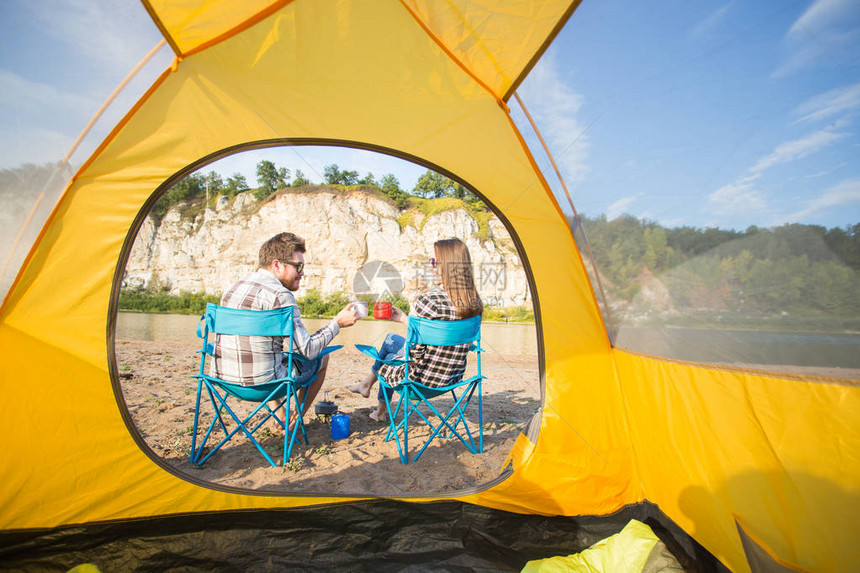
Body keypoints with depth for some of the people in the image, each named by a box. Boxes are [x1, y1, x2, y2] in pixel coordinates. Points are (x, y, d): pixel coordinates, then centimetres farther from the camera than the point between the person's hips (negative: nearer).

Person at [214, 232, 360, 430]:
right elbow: (307, 350, -15)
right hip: (260, 383, -8)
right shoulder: (280, 295, -17)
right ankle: (294, 420, 27)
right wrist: (337, 323, -3)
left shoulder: (235, 287, 8)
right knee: (321, 358, 14)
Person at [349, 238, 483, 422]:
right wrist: (405, 319, 14)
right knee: (390, 338, 26)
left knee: (387, 359, 26)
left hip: (424, 378, -7)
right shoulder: (475, 303, -3)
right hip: (453, 377, 7)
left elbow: (414, 352, -23)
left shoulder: (427, 300, -27)